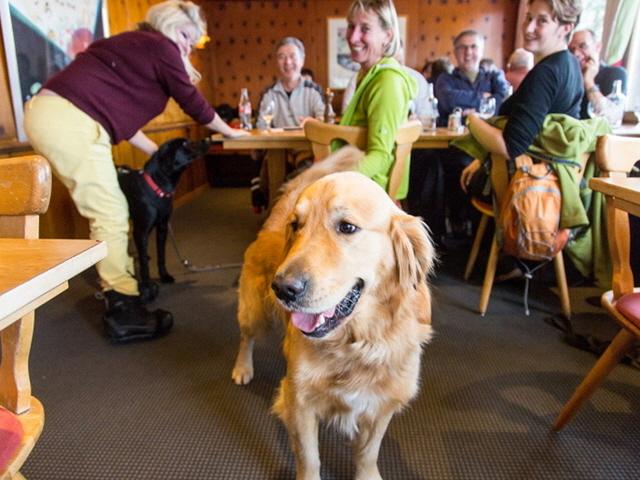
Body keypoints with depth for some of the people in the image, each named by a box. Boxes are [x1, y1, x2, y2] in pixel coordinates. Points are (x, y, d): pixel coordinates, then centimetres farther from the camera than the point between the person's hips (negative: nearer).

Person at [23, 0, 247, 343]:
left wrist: (157, 153, 31)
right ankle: (123, 314, 0)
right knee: (111, 217, -6)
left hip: (47, 113, 10)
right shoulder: (162, 47, 2)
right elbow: (194, 104, 6)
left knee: (106, 212, 16)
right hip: (70, 124, -10)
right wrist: (229, 132, 22)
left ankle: (121, 285, 28)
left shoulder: (133, 46, 27)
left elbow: (118, 109, 29)